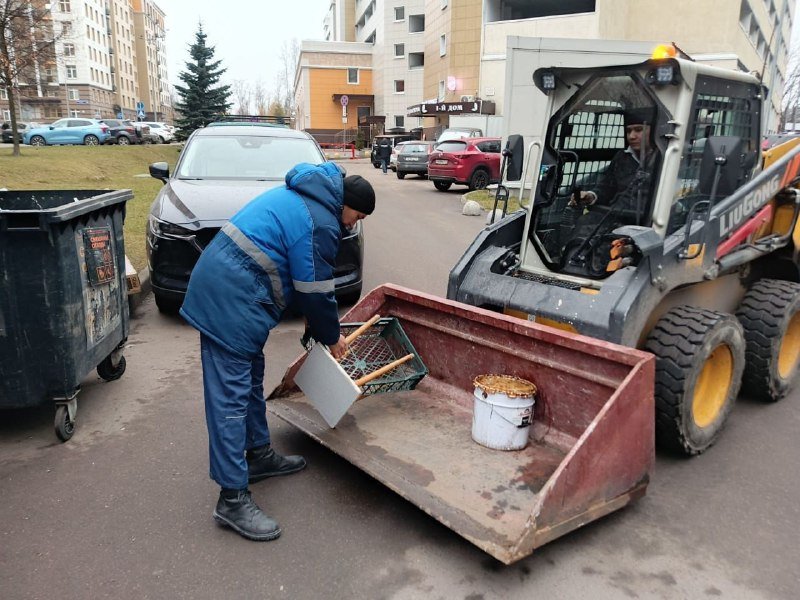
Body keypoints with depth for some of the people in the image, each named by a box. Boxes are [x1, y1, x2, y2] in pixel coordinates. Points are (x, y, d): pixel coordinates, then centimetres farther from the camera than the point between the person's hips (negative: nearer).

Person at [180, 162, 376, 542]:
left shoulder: (302, 197, 18)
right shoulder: (322, 223, -13)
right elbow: (316, 290, -9)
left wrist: (320, 324, 25)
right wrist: (331, 337, 8)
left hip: (217, 284, 11)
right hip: (231, 299, -11)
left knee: (251, 378, 20)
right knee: (230, 396, -7)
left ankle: (259, 454, 35)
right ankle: (233, 499, 0)